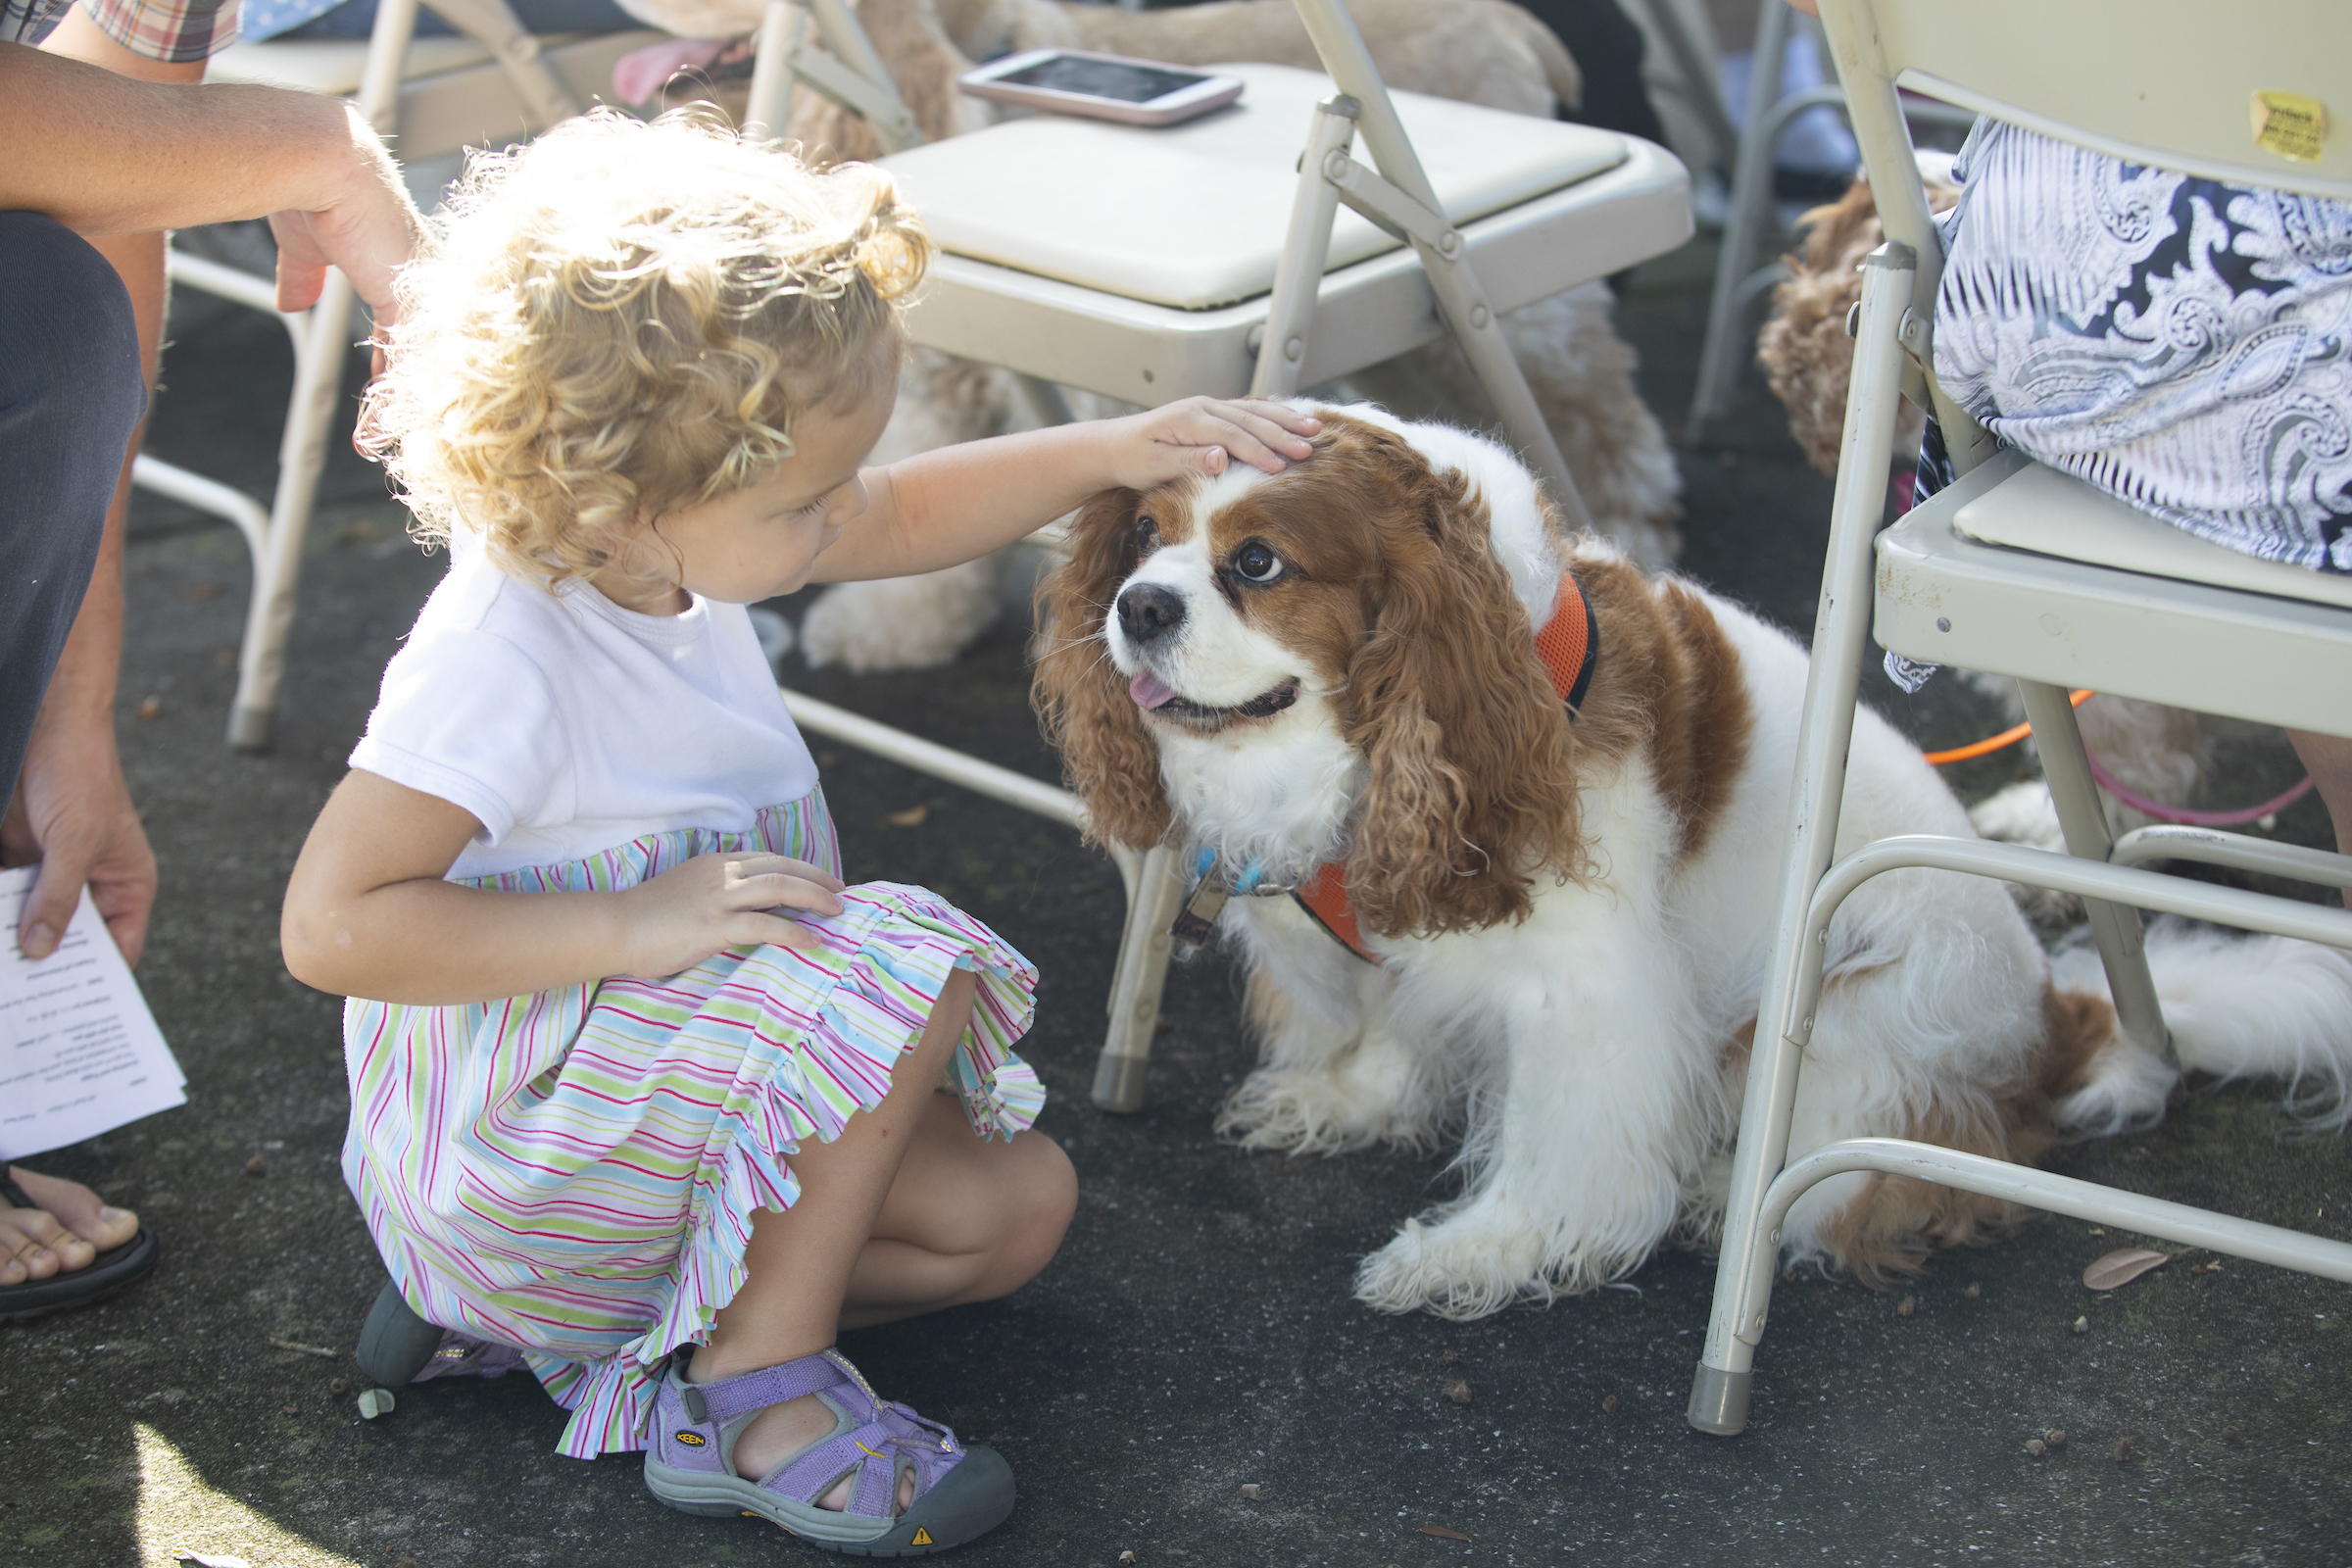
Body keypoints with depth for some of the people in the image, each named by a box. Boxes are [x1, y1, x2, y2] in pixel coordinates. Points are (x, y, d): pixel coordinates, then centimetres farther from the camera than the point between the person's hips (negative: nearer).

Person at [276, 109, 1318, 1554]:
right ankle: (757, 1390, -13)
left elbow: (906, 519, 12)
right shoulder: (502, 664, -30)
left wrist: (1110, 451, 1)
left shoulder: (658, 535, -5)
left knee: (1016, 1206, 6)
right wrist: (639, 923, -34)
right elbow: (333, 924, -33)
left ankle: (548, 1303, 6)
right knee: (907, 958, -26)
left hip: (663, 1074, 10)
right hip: (510, 1150, -9)